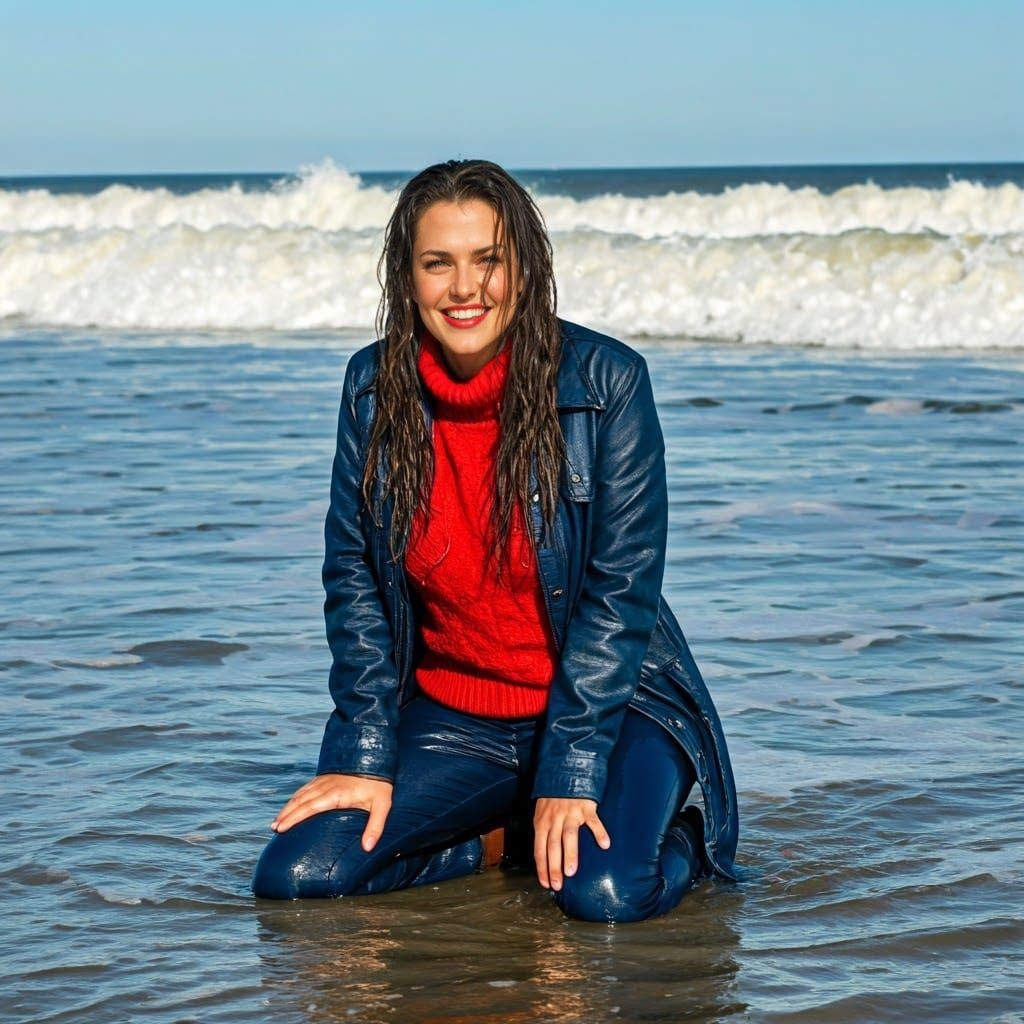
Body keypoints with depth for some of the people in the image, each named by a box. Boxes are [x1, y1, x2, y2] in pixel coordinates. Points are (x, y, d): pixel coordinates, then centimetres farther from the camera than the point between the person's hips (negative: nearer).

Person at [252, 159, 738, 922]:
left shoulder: (607, 381, -14)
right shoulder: (375, 388, -3)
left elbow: (622, 587, -15)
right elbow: (354, 578, 1)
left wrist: (570, 774, -20)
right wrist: (365, 758, -8)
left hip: (610, 700, -4)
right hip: (450, 716, 4)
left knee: (606, 894, -30)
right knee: (295, 875, -14)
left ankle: (677, 838, 7)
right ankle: (502, 835, 10)